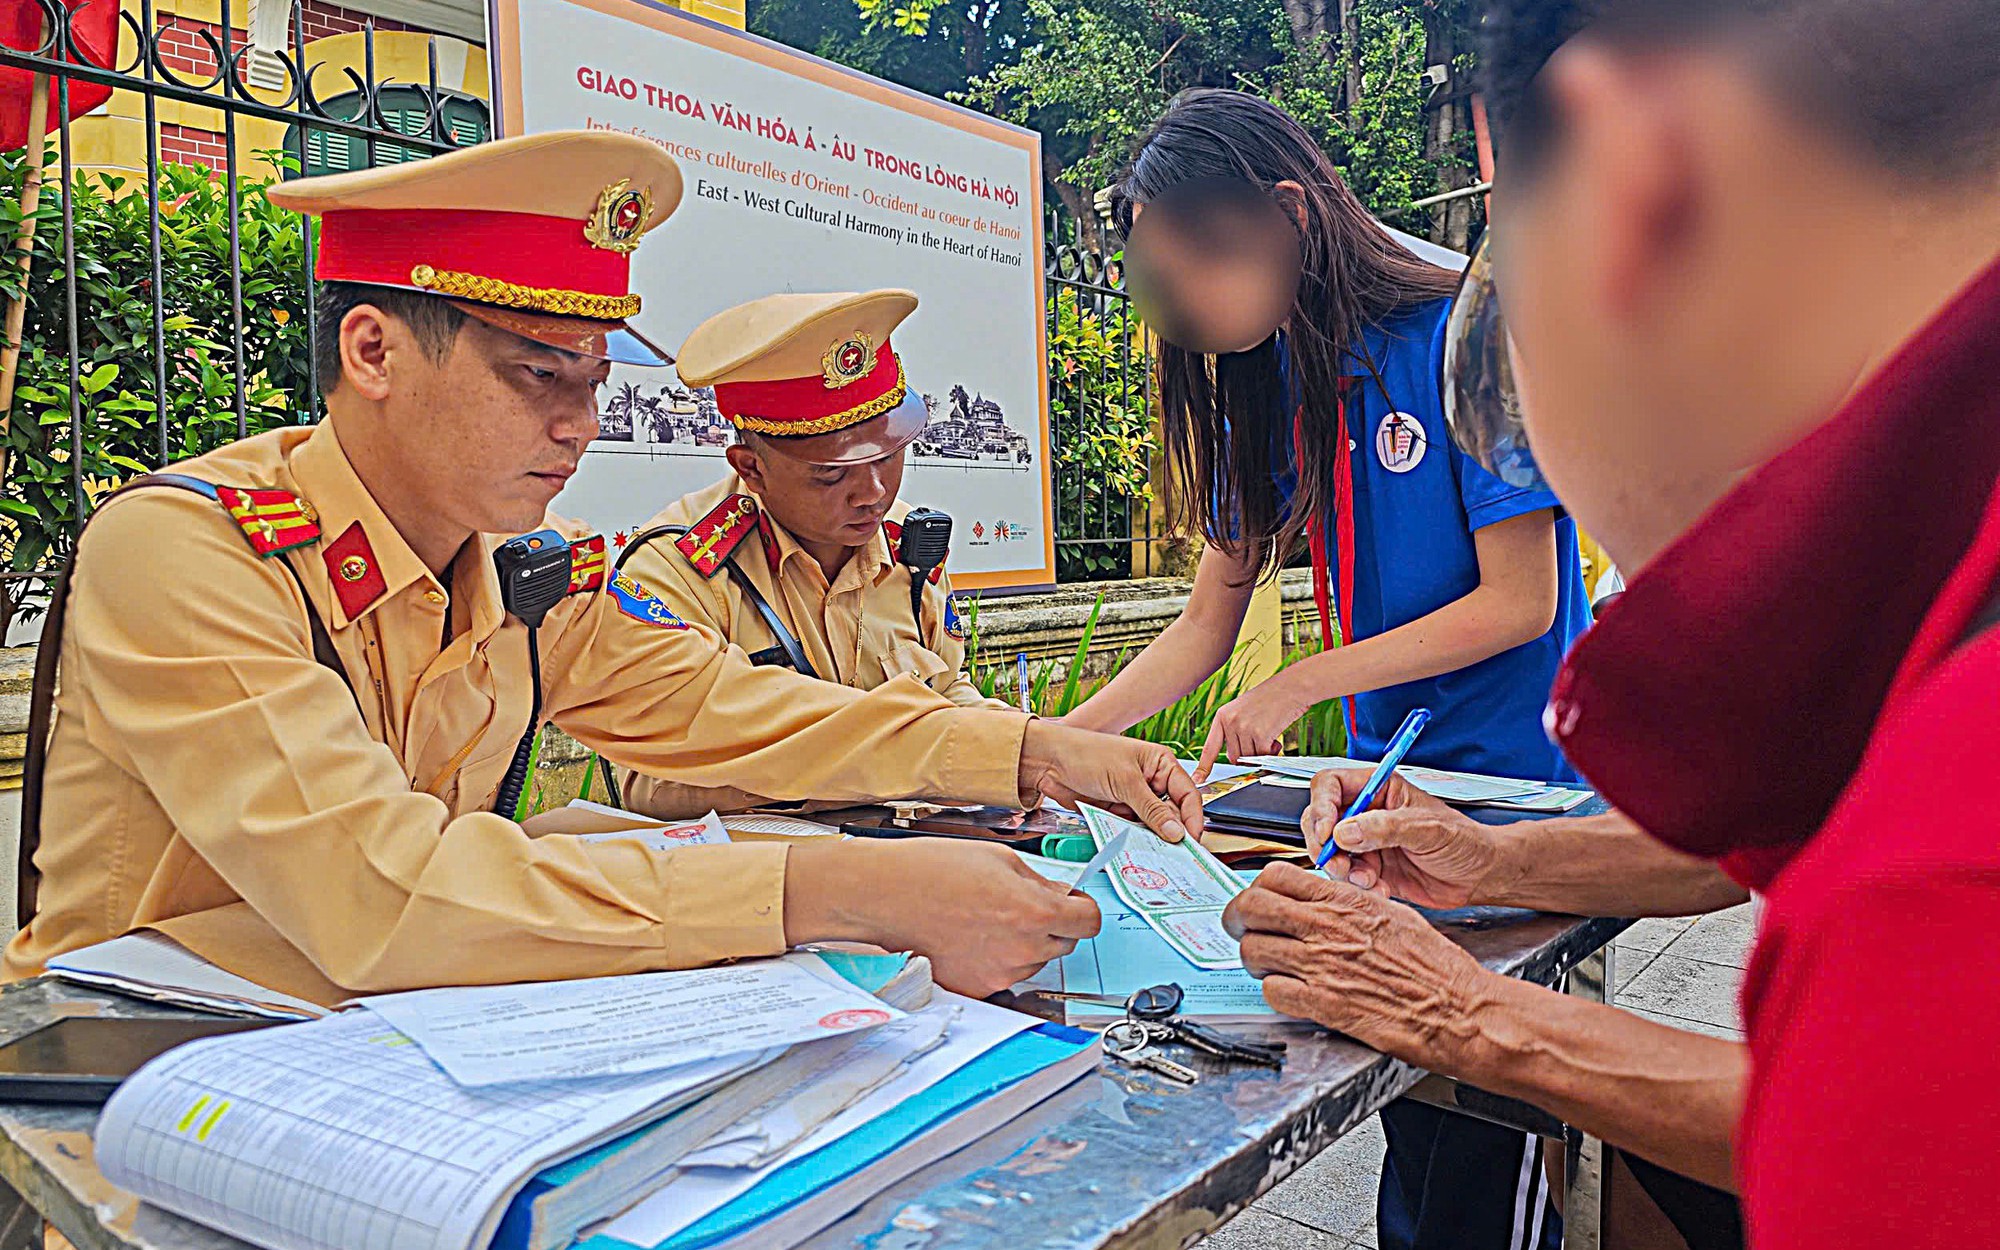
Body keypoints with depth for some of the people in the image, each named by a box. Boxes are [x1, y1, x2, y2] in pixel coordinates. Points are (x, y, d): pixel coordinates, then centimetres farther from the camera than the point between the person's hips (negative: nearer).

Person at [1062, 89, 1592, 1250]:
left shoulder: (1464, 337, -13)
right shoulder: (1267, 383, 5)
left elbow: (1521, 601, -14)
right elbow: (1205, 630, 6)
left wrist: (1300, 684, -15)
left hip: (1519, 778, -5)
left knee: (1490, 1152, 1)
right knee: (1407, 1119, 10)